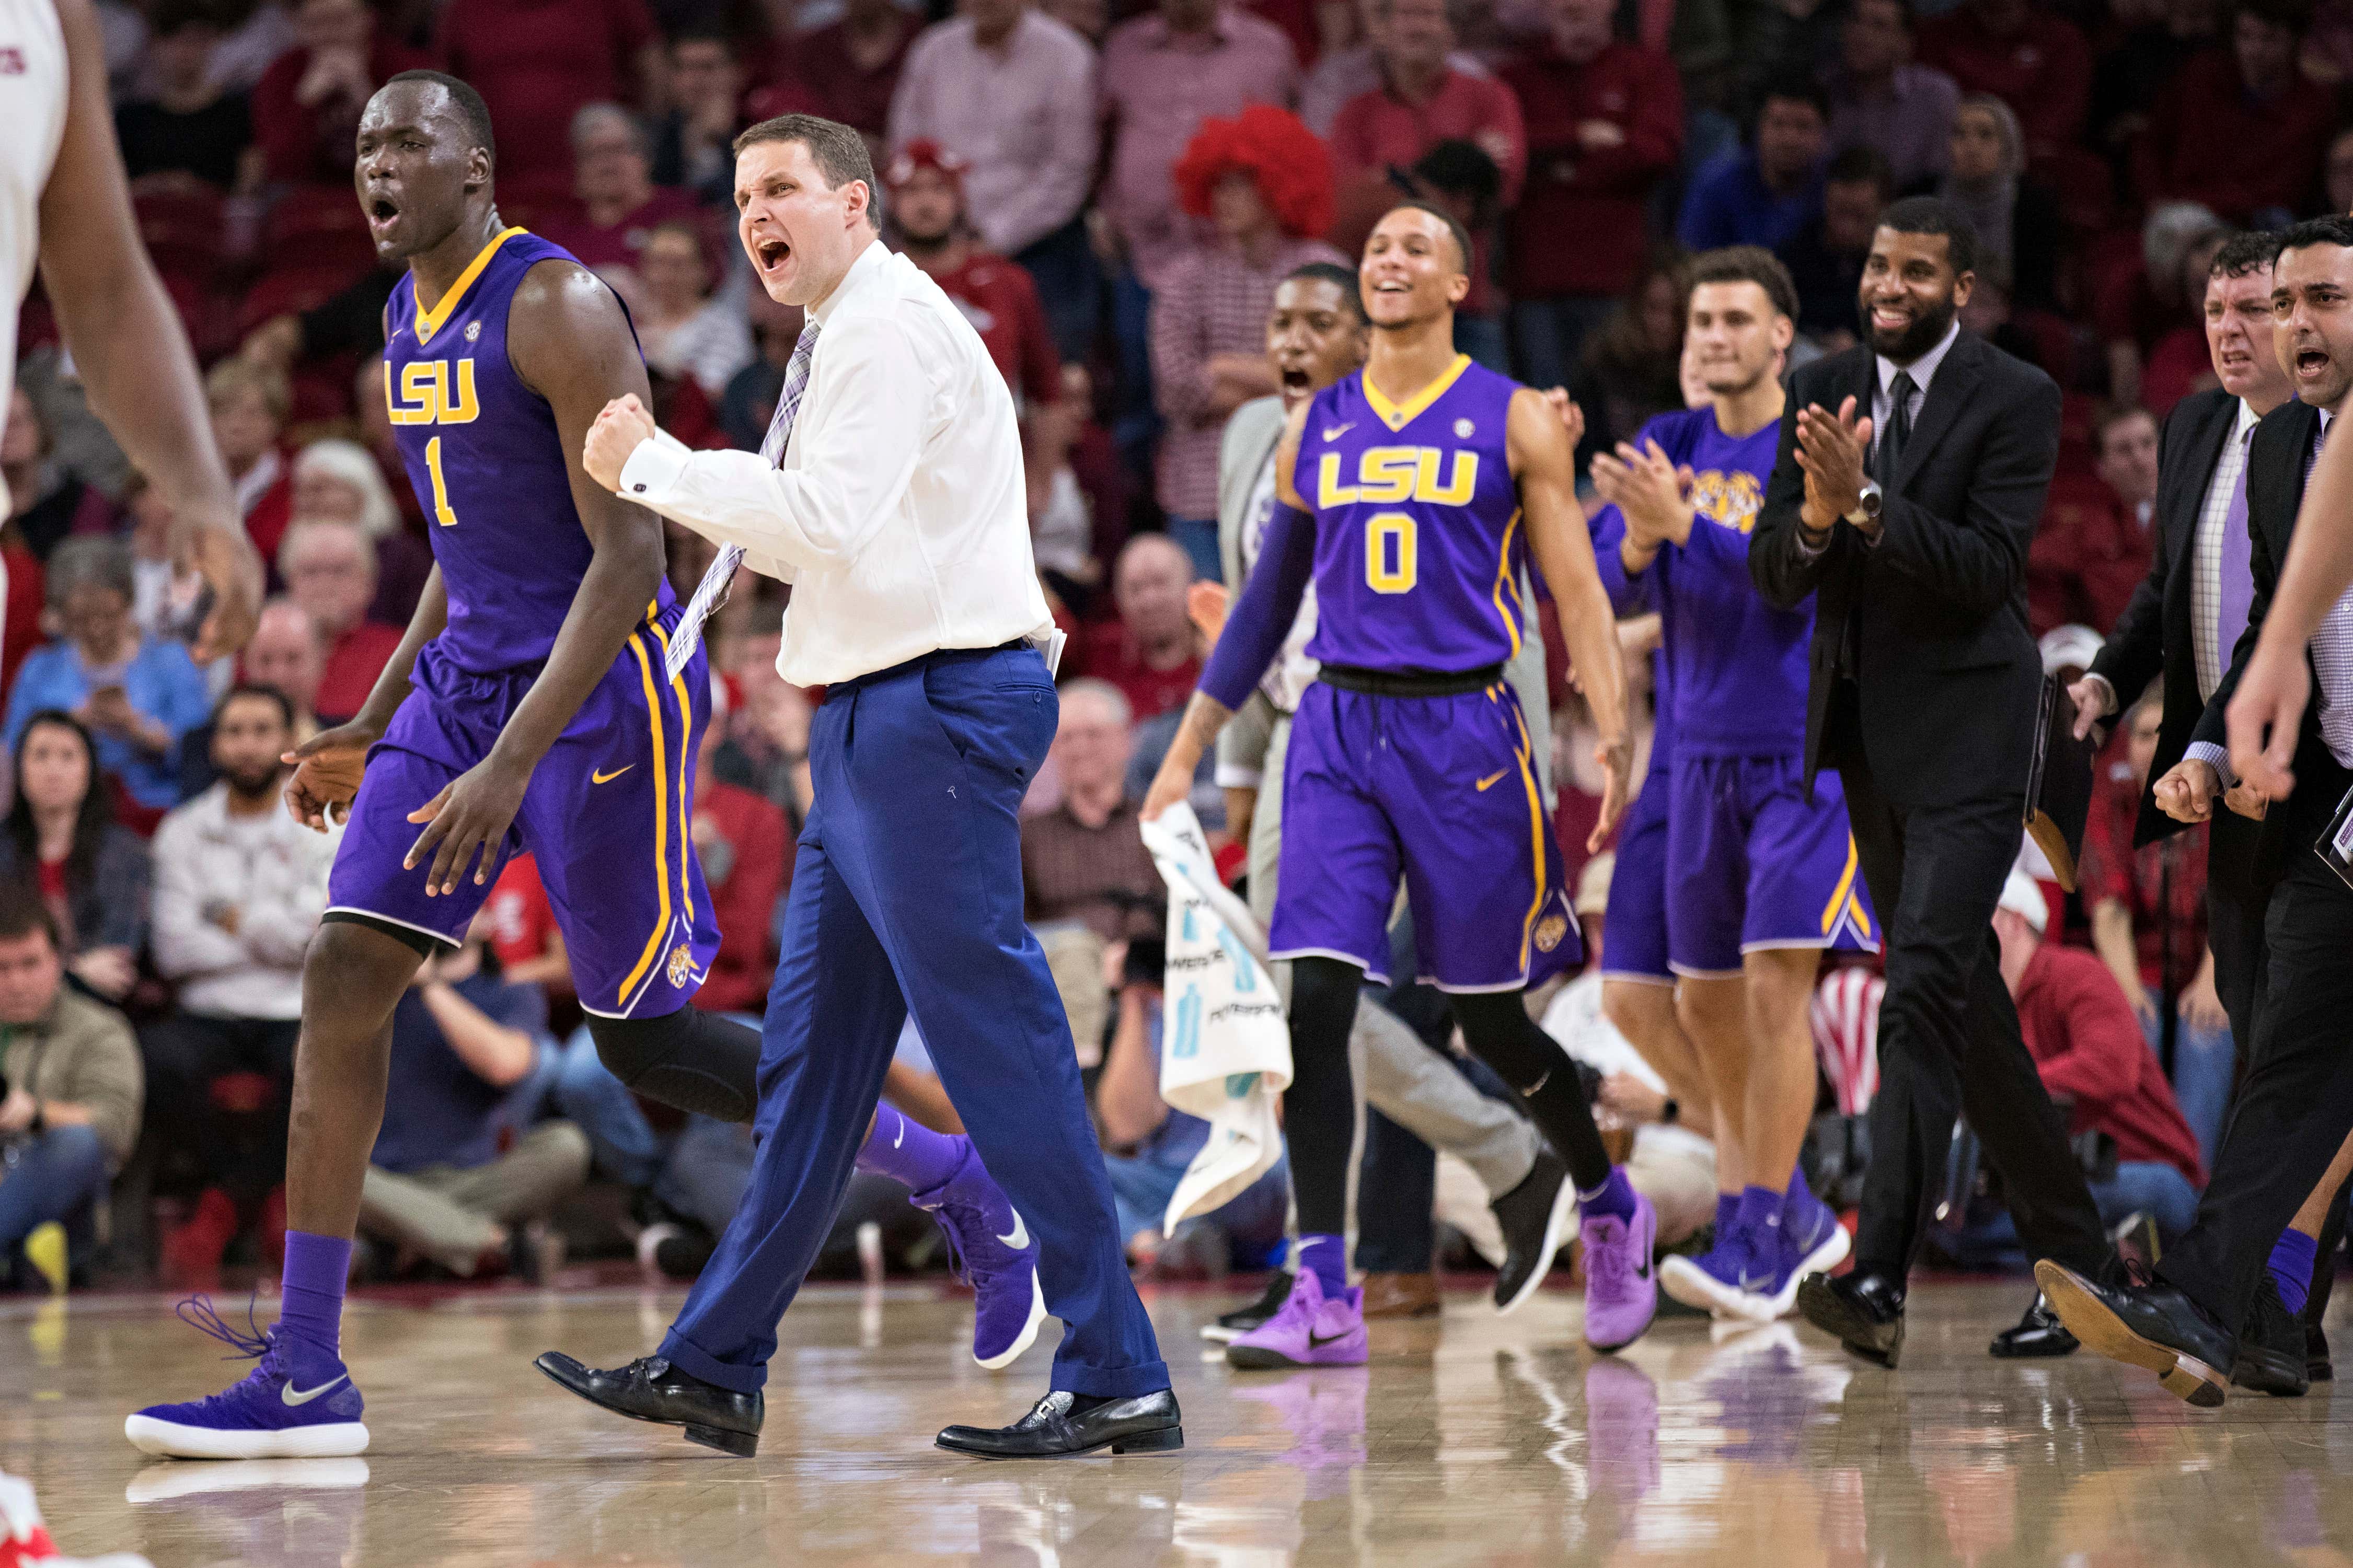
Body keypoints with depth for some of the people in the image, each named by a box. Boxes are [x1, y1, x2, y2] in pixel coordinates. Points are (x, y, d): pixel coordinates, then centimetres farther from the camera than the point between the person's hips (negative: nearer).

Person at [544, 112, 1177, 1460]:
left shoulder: (891, 325, -11)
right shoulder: (849, 337, 21)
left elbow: (828, 512, -22)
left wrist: (656, 467, -14)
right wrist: (705, 507, 12)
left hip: (935, 709, -11)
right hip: (883, 723, 11)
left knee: (997, 1036, -10)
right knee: (814, 1045, 12)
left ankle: (1118, 1379, -8)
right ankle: (718, 1371, 17)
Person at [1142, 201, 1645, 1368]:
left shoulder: (1512, 421, 2)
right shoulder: (1317, 427, 12)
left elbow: (1577, 591, -2)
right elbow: (1266, 603, 19)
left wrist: (1615, 736, -15)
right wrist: (1185, 755, 16)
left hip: (1464, 728, -3)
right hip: (1338, 724, 3)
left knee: (1489, 1020, 5)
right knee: (1316, 1000, -11)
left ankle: (1608, 1206, 31)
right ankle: (1325, 1298, -10)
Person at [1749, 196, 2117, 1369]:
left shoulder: (2015, 400, -9)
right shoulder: (1823, 391, 7)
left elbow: (1989, 569, -18)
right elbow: (1775, 578, 3)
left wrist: (1865, 500, -27)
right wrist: (1814, 516, -18)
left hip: (1963, 736, -7)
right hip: (1862, 731, 7)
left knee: (1924, 991, -17)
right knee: (1961, 997, 14)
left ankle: (1879, 1281, -23)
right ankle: (2070, 1249, 27)